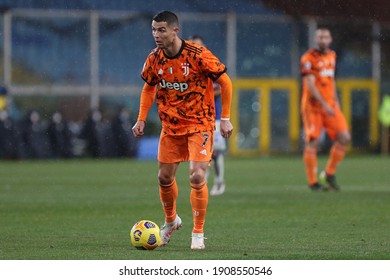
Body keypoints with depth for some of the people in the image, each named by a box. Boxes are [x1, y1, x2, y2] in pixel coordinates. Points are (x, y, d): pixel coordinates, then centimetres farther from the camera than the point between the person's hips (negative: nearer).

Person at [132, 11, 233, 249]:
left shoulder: (198, 55, -19)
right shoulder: (154, 59, -5)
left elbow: (225, 82, -9)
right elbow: (149, 88, 14)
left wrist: (225, 118, -11)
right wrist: (142, 119, 4)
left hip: (200, 124, -5)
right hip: (170, 126, 5)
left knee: (197, 176, -16)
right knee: (165, 177, 10)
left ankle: (198, 233, -2)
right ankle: (171, 221, 38)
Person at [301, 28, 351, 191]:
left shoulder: (331, 56, 12)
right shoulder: (308, 58, -10)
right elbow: (310, 85, -17)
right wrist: (324, 105, -22)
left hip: (330, 105, 6)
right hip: (313, 106, -6)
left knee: (344, 138, -5)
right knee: (312, 142, -7)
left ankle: (329, 175, 9)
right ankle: (313, 182, 2)